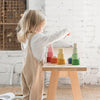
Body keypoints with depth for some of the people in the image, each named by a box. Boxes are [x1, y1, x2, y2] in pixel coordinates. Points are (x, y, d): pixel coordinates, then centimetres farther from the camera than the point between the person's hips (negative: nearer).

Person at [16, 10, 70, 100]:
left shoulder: (24, 38, 4)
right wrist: (65, 31, -4)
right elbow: (53, 37, -21)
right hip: (35, 71, -8)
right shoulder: (38, 38, -22)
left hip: (26, 70, 8)